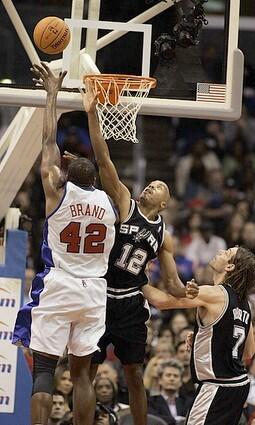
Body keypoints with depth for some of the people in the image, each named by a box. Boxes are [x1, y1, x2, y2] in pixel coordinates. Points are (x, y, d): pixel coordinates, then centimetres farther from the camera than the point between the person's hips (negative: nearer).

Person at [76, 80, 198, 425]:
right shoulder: (123, 203, -1)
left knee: (135, 375, 6)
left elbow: (173, 285, 14)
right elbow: (104, 161, -11)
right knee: (86, 372, 2)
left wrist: (188, 292, -10)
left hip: (130, 306, 3)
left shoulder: (164, 236, 10)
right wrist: (92, 114, -20)